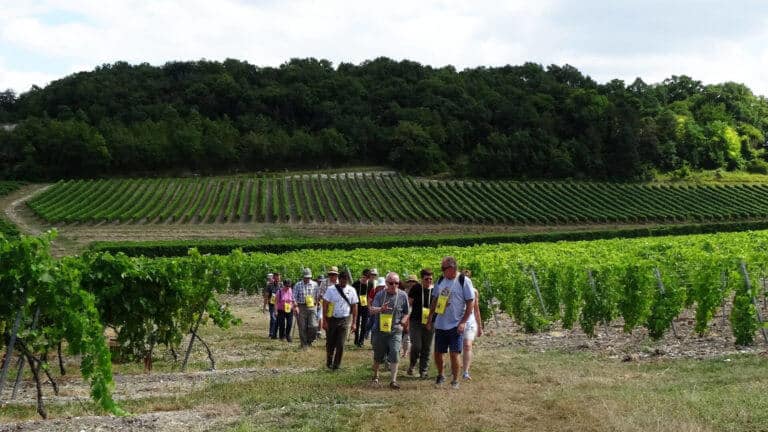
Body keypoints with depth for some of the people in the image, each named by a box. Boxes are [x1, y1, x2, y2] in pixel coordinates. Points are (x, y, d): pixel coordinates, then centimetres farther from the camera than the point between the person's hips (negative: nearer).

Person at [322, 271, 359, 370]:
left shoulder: (351, 291, 0)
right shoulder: (331, 290, -5)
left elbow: (354, 307, 5)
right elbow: (325, 305, -3)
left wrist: (354, 323, 1)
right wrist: (324, 321, -8)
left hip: (344, 320, 0)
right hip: (332, 319, 0)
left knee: (340, 345, -3)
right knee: (330, 343, 9)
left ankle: (336, 365, 8)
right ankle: (329, 363, 28)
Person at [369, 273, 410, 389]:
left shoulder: (403, 295, 1)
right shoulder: (380, 295, 0)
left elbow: (406, 313, 10)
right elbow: (372, 311, -8)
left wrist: (402, 322, -8)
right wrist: (381, 309, -28)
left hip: (395, 331, -1)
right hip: (379, 330, 1)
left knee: (394, 355, -14)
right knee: (378, 356, 14)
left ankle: (393, 380, -12)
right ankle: (375, 376, 37)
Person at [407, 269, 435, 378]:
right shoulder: (416, 288, -3)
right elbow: (409, 303, 1)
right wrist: (407, 319, -4)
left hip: (430, 322, 3)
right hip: (416, 321, -2)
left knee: (426, 348, 6)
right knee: (416, 345, -11)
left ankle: (423, 370, 16)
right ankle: (412, 365, 16)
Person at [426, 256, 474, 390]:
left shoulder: (464, 281, -8)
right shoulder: (440, 281, 8)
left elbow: (470, 303, -9)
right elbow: (434, 300, 17)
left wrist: (463, 322, -14)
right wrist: (430, 318, 14)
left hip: (456, 326, -5)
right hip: (440, 325, 5)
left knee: (454, 354, -6)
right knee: (438, 353, 10)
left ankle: (455, 381, 10)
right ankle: (441, 376, 32)